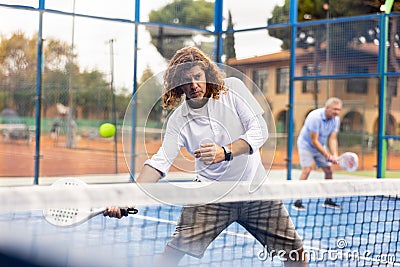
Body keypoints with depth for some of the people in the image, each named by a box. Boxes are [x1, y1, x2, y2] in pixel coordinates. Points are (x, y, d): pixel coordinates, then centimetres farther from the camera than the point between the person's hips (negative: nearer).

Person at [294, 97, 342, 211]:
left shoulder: (336, 119, -10)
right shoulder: (315, 117, -31)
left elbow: (332, 139, -9)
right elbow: (314, 141, -29)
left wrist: (334, 155, -25)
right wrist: (328, 156, -29)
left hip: (320, 146, 7)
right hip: (306, 145, -7)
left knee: (329, 170, 3)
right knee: (306, 170, -21)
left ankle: (327, 201, 16)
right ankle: (297, 202, -18)